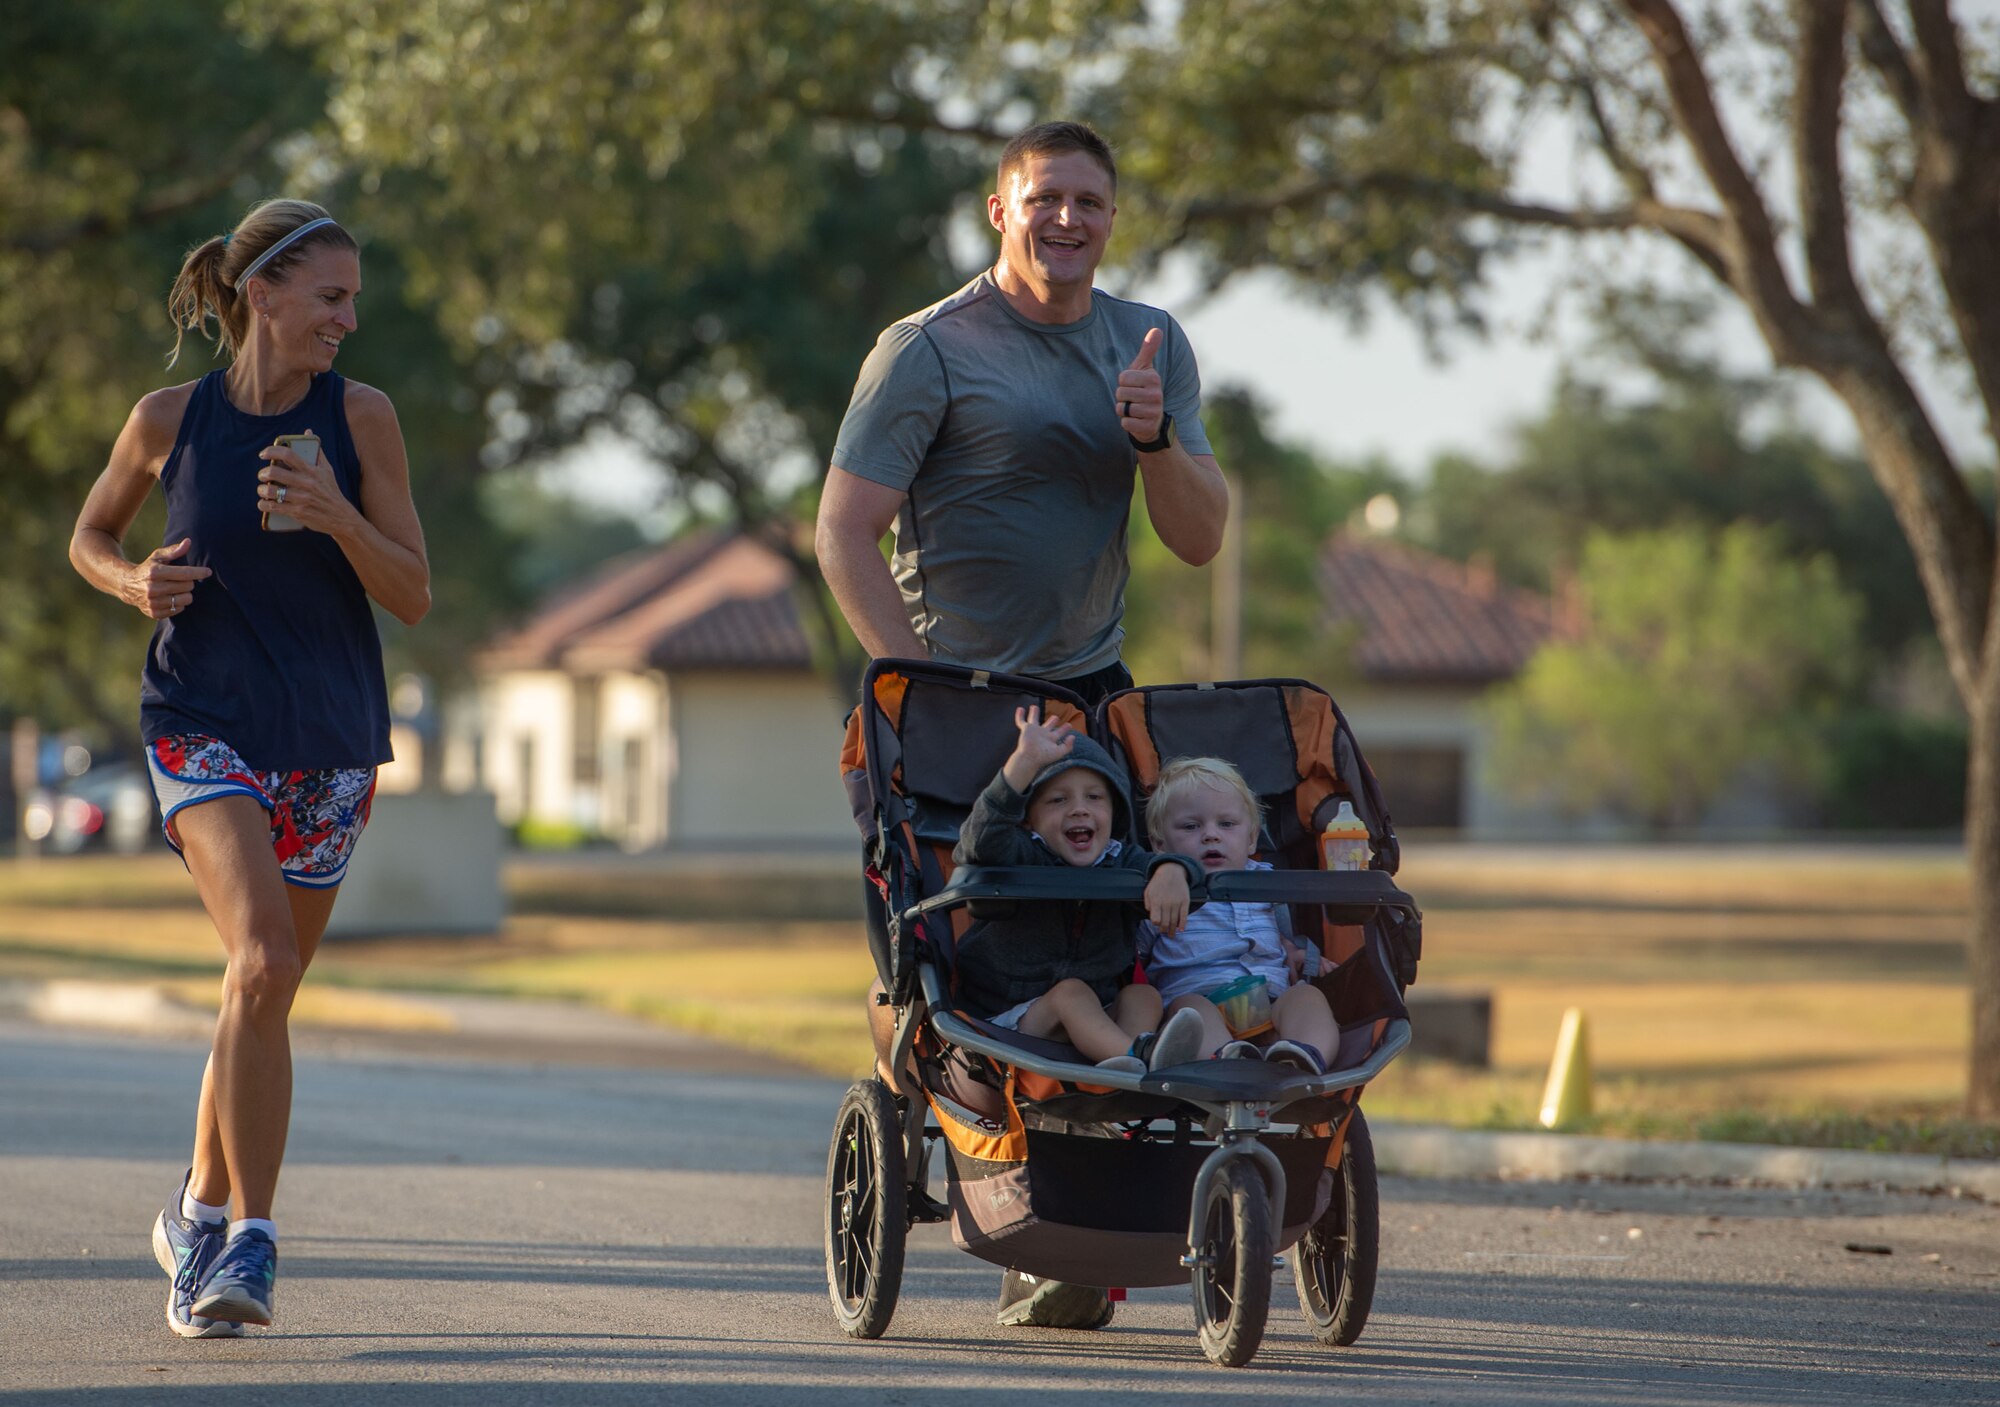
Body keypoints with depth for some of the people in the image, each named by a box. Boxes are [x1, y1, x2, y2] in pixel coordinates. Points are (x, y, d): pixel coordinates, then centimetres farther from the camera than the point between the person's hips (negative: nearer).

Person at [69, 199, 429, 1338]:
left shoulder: (360, 419, -1)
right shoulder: (169, 422, -1)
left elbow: (416, 596, -1)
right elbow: (90, 537, 16)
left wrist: (335, 515, -18)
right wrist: (134, 582, -6)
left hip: (330, 741, 2)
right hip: (204, 724, -2)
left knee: (265, 994, 9)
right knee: (262, 958, -23)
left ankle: (203, 1212, 31)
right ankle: (248, 1240, -22)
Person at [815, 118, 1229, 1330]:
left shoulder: (1153, 345, 10)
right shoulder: (930, 351, -6)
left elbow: (1201, 539, 7)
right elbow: (845, 530, -10)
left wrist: (1153, 438, -13)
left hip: (1088, 685, 4)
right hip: (951, 690, -4)